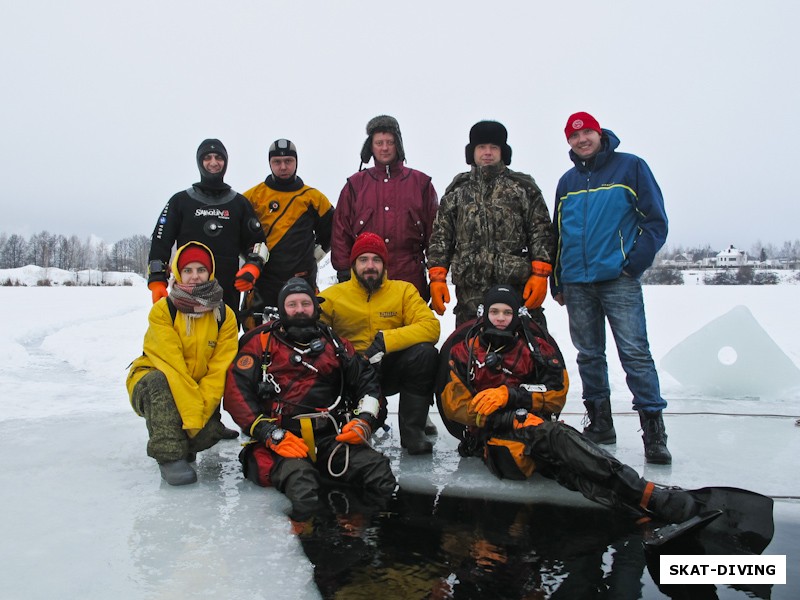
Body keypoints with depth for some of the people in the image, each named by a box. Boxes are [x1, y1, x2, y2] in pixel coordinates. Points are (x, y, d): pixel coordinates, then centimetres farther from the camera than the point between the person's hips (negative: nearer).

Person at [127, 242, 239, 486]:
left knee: (210, 431, -22)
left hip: (200, 391, 3)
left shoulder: (225, 316, -8)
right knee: (160, 381, -35)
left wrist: (201, 413, -25)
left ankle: (184, 444, 13)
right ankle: (169, 455, -28)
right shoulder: (163, 310, -17)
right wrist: (192, 414, -31)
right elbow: (172, 366, -25)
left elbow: (220, 371, -14)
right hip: (153, 384, -2)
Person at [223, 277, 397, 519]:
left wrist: (364, 421, -1)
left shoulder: (335, 344, 21)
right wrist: (272, 435, -12)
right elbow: (236, 391, -1)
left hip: (331, 437, 3)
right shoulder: (261, 342, 10)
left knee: (373, 465, -29)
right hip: (279, 442, -3)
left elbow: (367, 382, 20)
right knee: (296, 472, -38)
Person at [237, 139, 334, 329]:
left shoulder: (313, 197, 8)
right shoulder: (253, 196, 7)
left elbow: (331, 230, 18)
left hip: (302, 280, 0)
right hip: (261, 282, 0)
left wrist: (313, 256, 8)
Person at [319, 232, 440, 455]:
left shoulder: (403, 290, 2)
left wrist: (385, 340, -24)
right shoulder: (332, 296, 1)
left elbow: (431, 326, -13)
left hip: (390, 370, 1)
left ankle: (412, 431, -10)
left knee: (424, 352, -27)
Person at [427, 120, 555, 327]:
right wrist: (437, 277, 2)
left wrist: (540, 274, -5)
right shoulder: (457, 190, 15)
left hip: (518, 289, -1)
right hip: (469, 292, 1)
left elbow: (541, 233, 6)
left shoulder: (523, 187, 10)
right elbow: (440, 236, 12)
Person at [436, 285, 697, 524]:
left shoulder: (537, 343, 11)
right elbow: (454, 405, -5)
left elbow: (556, 393, 3)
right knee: (551, 436, -35)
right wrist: (514, 421, -15)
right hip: (487, 433, -4)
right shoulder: (460, 347, 4)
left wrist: (510, 395, -16)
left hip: (531, 423, 4)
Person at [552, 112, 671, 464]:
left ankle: (654, 431, -2)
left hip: (618, 280, -4)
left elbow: (656, 221, 0)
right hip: (577, 284, 5)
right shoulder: (567, 182, 17)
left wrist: (633, 264, -10)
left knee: (635, 353, -9)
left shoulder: (630, 167, 4)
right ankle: (599, 424, 19)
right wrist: (557, 282, 16)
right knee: (589, 355, 8)